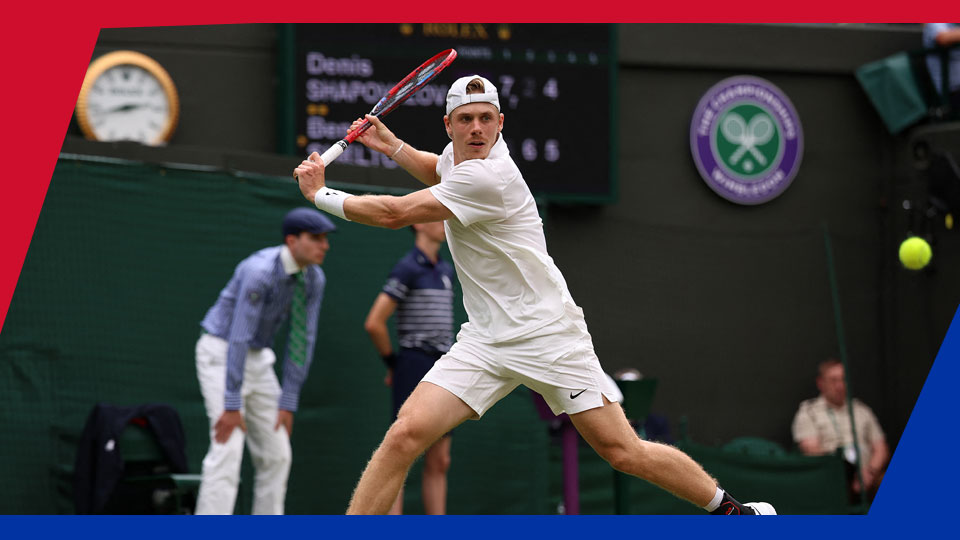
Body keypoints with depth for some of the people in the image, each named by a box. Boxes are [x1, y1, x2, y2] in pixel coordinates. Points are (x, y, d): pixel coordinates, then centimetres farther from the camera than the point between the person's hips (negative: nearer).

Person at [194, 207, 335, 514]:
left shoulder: (314, 279, -4)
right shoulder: (260, 272, -28)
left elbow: (303, 340, -1)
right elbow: (239, 337, -30)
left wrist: (288, 403, -3)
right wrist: (232, 405, -30)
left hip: (257, 358, 8)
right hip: (220, 354, -8)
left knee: (277, 455, 7)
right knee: (228, 449, -19)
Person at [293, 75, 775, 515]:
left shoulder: (488, 177, -22)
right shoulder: (459, 153, 6)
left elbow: (394, 214, -19)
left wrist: (321, 194, -6)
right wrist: (391, 145, 22)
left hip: (548, 335, -7)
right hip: (485, 342, 7)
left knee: (623, 452, -7)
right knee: (405, 433, -12)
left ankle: (728, 507, 12)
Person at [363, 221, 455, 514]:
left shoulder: (446, 271, 16)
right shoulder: (407, 269, -10)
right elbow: (374, 323, -15)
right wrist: (393, 362, -3)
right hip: (413, 371, -8)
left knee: (439, 462, 7)